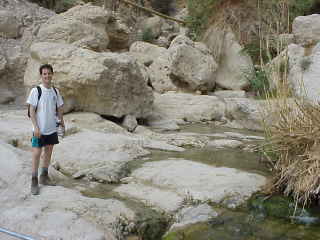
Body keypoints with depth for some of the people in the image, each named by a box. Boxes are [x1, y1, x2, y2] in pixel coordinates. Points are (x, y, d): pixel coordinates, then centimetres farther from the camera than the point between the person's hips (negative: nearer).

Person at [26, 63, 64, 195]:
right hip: (40, 129, -5)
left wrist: (62, 123, 9)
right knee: (36, 154, -4)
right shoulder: (36, 91, -10)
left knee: (48, 152, 14)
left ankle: (44, 177, 28)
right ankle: (34, 182, 5)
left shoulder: (55, 91, 5)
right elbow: (32, 111, -11)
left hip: (52, 128, 5)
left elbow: (59, 109, 13)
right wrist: (36, 127, -16)